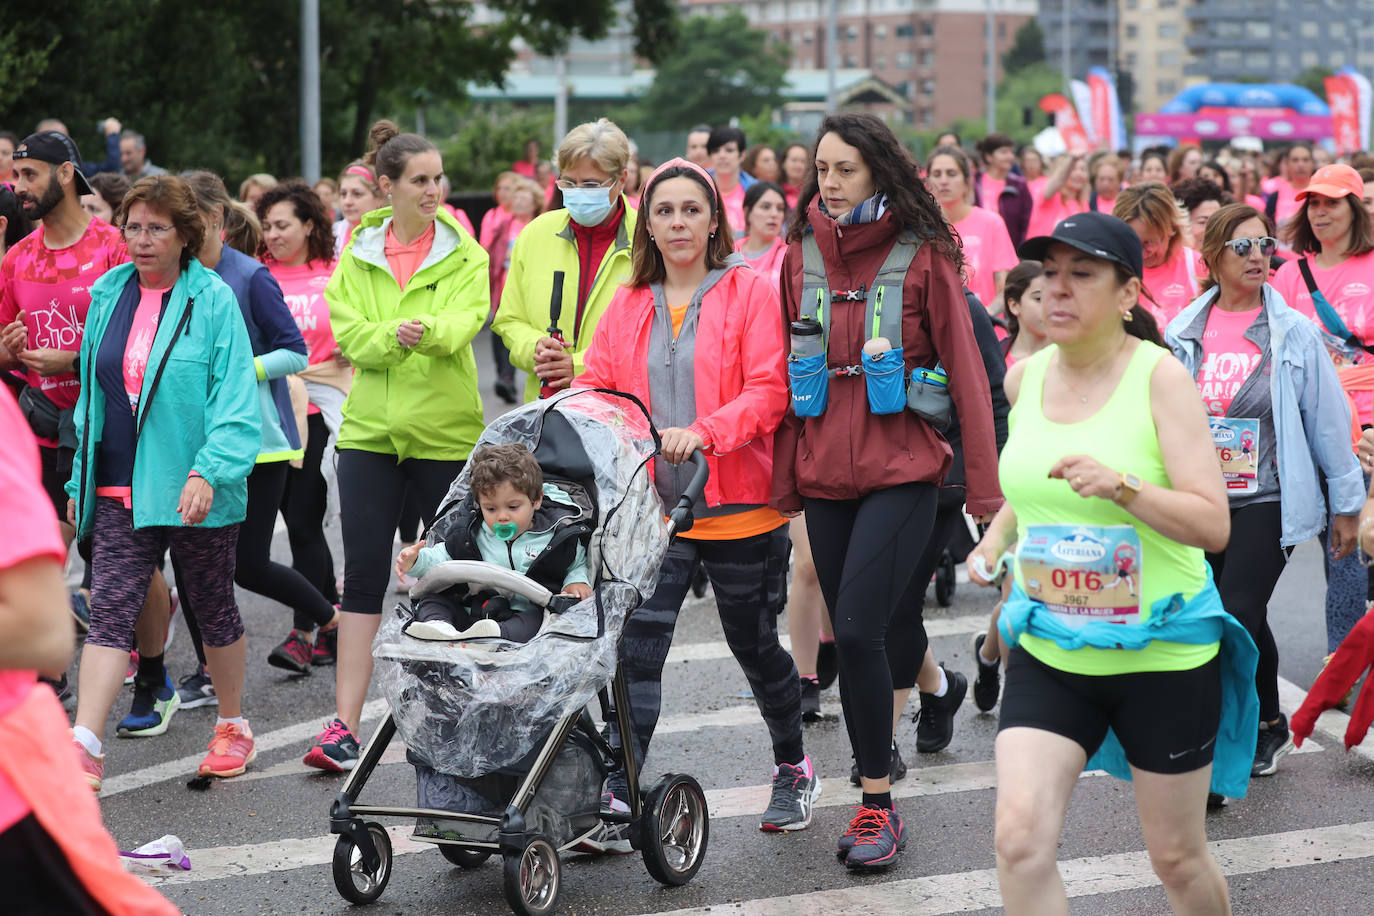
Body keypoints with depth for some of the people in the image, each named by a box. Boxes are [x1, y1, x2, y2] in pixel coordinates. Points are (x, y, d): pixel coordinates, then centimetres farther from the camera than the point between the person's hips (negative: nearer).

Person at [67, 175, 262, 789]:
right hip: (120, 490, 3)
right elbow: (92, 395, 16)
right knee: (110, 610, -7)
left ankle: (233, 726, 29)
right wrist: (79, 481, 15)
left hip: (195, 490, -3)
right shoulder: (108, 296, 8)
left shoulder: (213, 300, -7)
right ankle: (84, 747, -13)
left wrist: (207, 471, -23)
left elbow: (235, 399, -12)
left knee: (213, 608, 11)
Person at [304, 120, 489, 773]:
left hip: (446, 431, -1)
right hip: (371, 428, 1)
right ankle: (346, 725, -3)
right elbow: (350, 333, -5)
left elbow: (465, 321, -15)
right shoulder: (358, 256, 7)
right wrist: (393, 337, -25)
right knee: (364, 572, -3)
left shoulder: (464, 254, 2)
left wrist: (425, 329, -36)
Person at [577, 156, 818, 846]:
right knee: (636, 651, -10)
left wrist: (705, 431, -27)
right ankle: (619, 801, -11)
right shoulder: (629, 304, 10)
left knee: (755, 647, 12)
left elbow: (769, 391, -12)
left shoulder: (751, 294, -3)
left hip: (739, 509, -3)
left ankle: (793, 769, 35)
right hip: (651, 508, 3)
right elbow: (600, 388, 9)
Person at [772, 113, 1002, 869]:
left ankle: (879, 806, -2)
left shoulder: (922, 257, -5)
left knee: (858, 630, -14)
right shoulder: (801, 255, 7)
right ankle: (874, 800, 19)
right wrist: (782, 479, 9)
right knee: (850, 638, 9)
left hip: (903, 472, -5)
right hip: (826, 475, 5)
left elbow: (964, 371, -4)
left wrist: (983, 483, -6)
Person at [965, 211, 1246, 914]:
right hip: (1049, 651, 4)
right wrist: (995, 539, 10)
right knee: (1020, 839, -13)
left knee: (1177, 859, 9)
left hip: (1163, 654, -4)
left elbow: (1213, 525, -19)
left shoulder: (1159, 376, -13)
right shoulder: (1024, 377, 3)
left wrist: (1122, 486, -32)